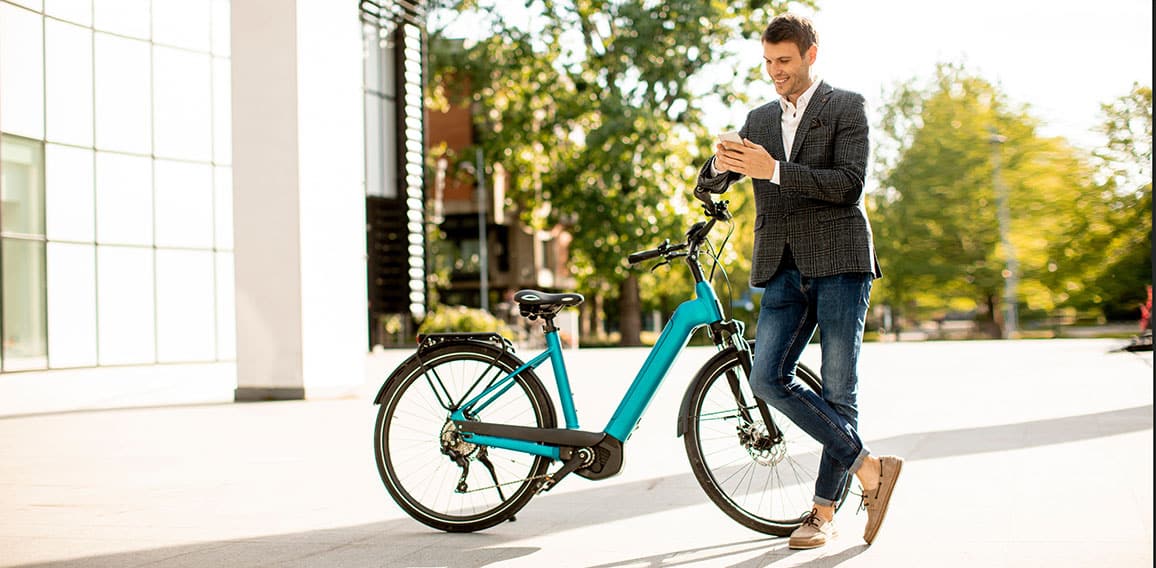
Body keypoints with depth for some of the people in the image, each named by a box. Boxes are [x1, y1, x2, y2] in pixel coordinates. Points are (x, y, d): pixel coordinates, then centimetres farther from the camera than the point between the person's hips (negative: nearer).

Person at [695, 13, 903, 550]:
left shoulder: (846, 107, 3)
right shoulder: (759, 119, 19)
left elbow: (848, 184, -11)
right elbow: (709, 184, 14)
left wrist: (774, 171, -20)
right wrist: (720, 165, -11)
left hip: (838, 262, -5)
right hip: (783, 268, 5)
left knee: (838, 388, -3)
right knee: (767, 378, -9)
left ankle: (823, 511, 6)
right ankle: (869, 467, -2)